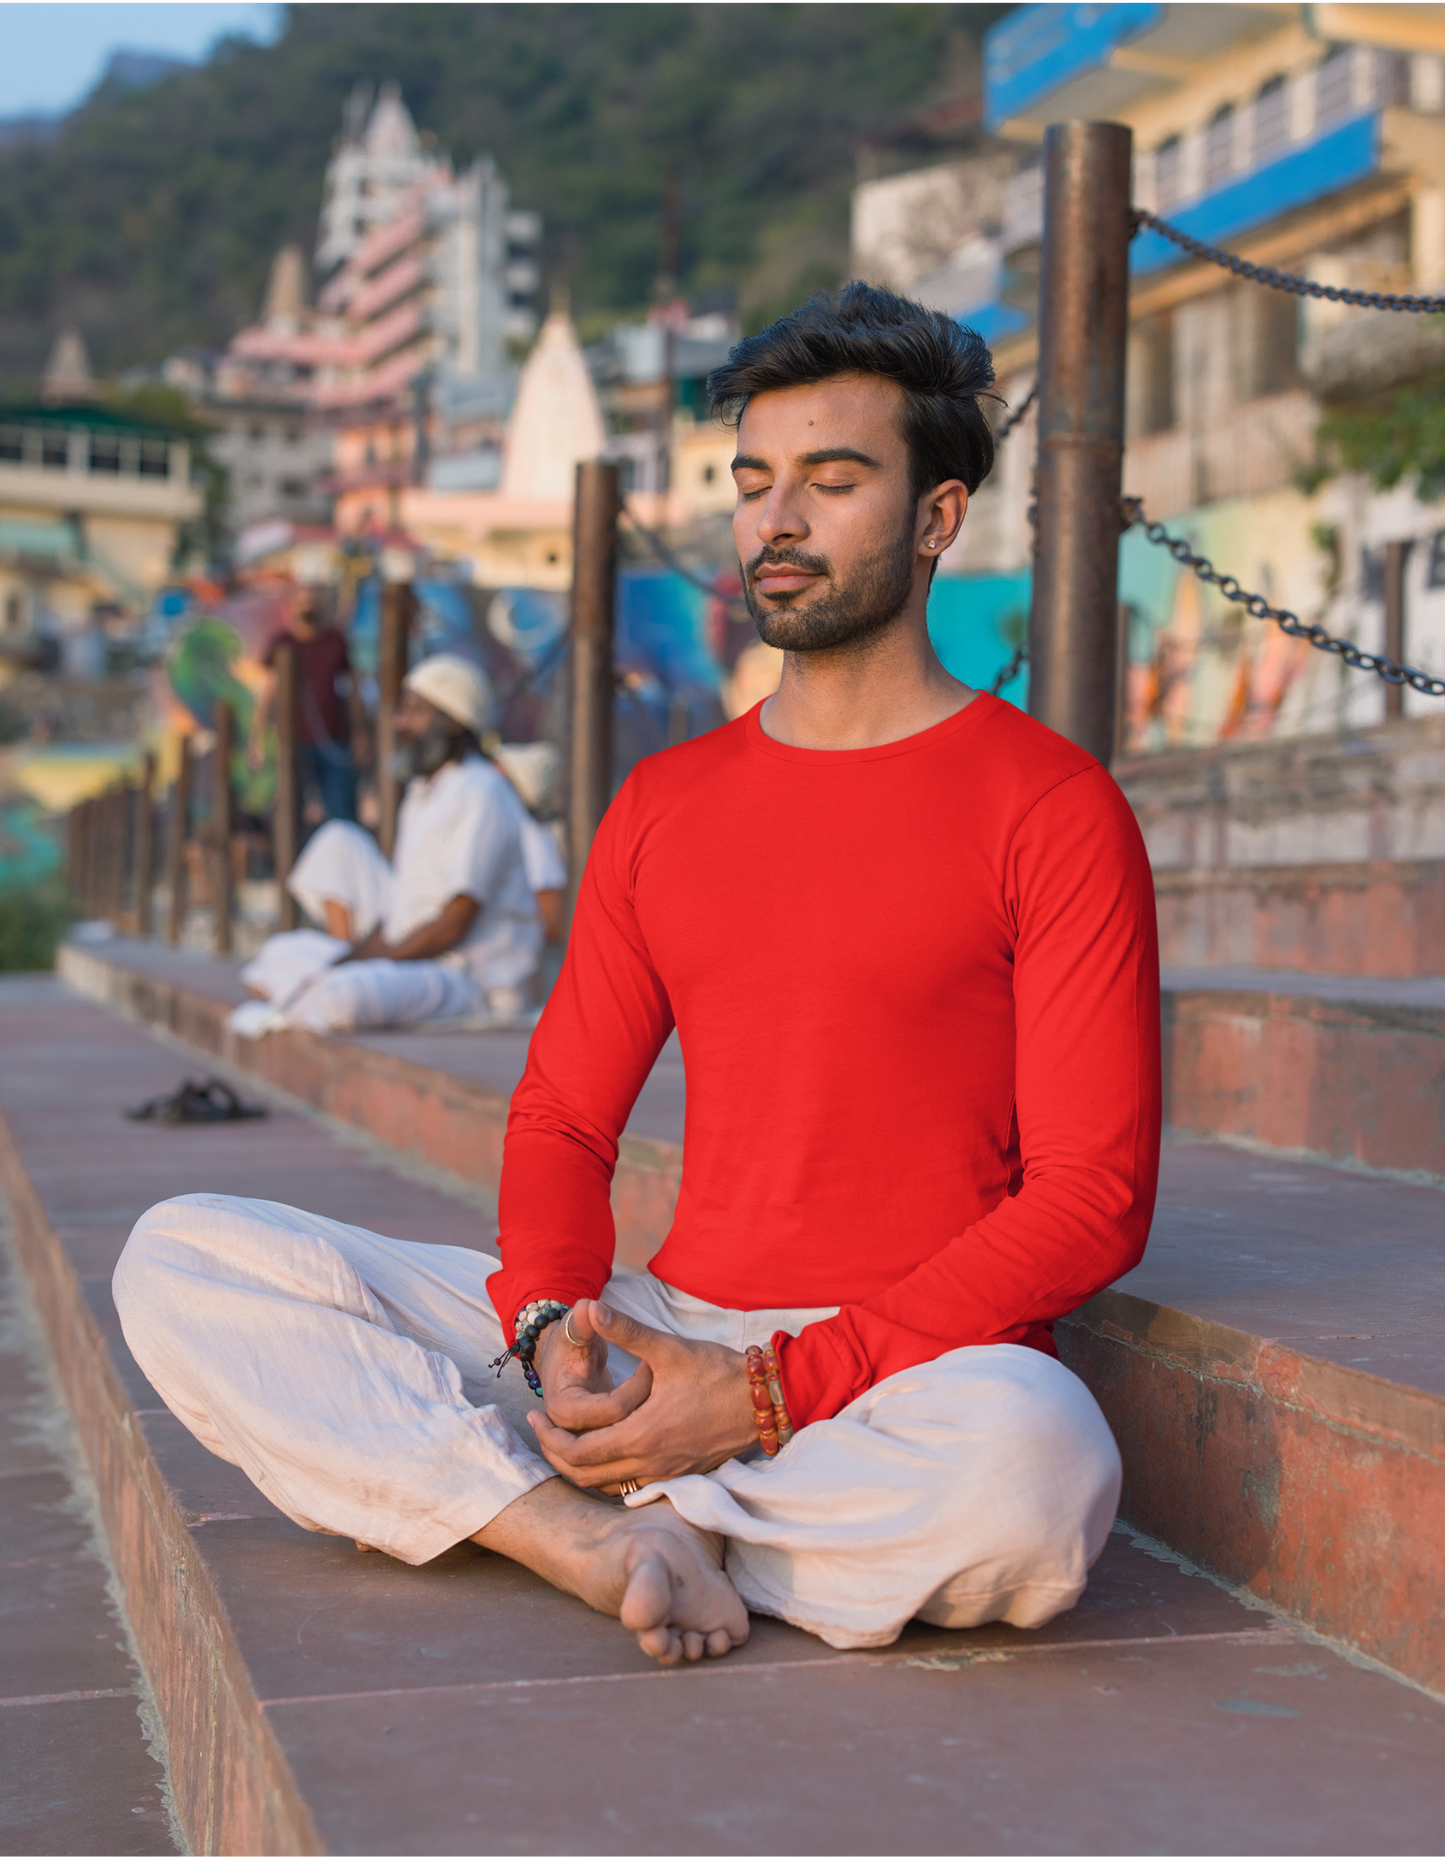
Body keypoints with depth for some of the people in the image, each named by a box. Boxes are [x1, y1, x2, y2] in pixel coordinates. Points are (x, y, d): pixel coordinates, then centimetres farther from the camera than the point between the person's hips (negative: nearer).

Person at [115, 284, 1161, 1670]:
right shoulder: (665, 805, 14)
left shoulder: (1050, 807, -2)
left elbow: (1091, 1195, -8)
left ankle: (635, 1521, -15)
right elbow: (562, 1115, 15)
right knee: (182, 1260, -8)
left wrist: (774, 1389, -16)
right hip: (657, 1337, 5)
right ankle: (600, 1537, -21)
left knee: (1033, 1466, -41)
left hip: (910, 1375, -4)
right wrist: (553, 1331, -9)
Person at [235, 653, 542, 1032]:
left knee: (341, 998, -33)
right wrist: (354, 955, 1)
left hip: (472, 983, -10)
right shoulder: (423, 788, 15)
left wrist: (366, 959, -16)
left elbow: (454, 925, -20)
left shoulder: (479, 794, -15)